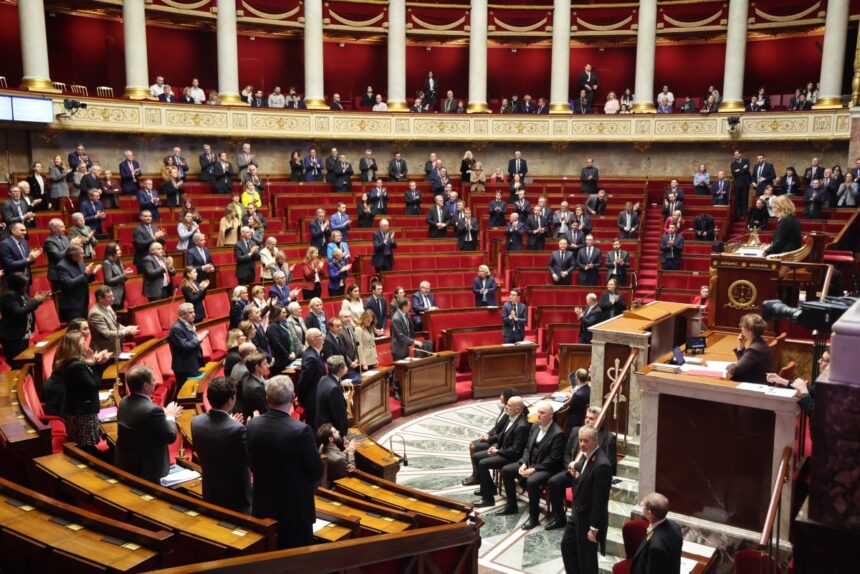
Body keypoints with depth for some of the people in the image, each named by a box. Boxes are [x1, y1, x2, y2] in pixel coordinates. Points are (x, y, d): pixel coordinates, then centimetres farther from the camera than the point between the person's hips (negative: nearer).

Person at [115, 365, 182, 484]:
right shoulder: (153, 410, -29)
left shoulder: (124, 402, -3)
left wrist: (165, 416, 12)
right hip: (146, 469, -8)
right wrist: (170, 417, -3)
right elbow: (170, 437, -18)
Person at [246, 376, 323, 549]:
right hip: (294, 508, -5)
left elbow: (252, 465, 6)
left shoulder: (253, 425, -8)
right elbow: (317, 472, -13)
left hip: (262, 505, 5)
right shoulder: (301, 430, -24)